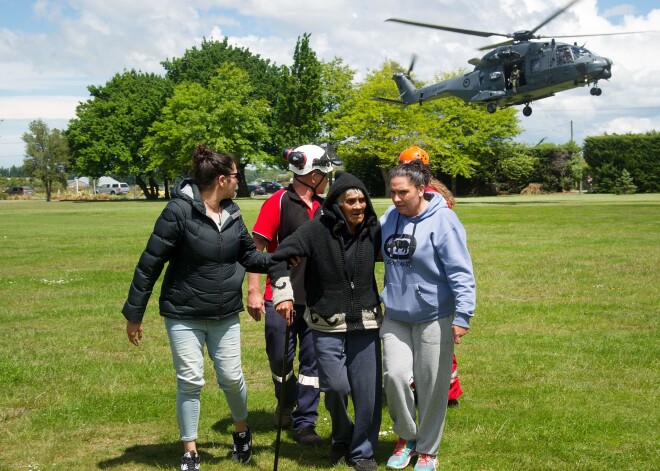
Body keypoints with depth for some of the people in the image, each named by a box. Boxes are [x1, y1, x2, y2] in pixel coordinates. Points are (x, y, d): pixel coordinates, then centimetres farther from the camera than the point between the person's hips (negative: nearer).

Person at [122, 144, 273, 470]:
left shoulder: (232, 213, 1)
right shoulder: (179, 210, -19)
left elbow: (249, 255, 11)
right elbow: (150, 263, -15)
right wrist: (134, 314, -12)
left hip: (225, 315, 5)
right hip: (183, 314, -4)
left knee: (231, 377, 8)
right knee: (190, 381, 0)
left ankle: (242, 430, 35)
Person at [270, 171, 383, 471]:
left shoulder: (373, 230, -3)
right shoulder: (317, 230, -11)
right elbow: (278, 257, -8)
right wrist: (283, 294, -13)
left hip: (365, 323, 2)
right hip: (327, 325, -2)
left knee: (368, 390, 2)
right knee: (336, 386, -7)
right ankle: (341, 438, 25)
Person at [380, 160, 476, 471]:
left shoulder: (441, 220, -15)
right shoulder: (389, 218, 2)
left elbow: (460, 271, -16)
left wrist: (462, 316, -19)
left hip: (433, 317, -4)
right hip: (395, 316, 4)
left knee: (431, 385, 5)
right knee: (395, 374, -7)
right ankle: (406, 436, 18)